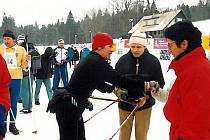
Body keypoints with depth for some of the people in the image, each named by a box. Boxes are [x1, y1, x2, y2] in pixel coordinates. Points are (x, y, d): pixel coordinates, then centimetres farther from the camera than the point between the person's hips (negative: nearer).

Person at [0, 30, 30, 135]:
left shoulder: (21, 49, 4)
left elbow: (24, 67, 7)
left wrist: (27, 61, -11)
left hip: (16, 79, 1)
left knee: (13, 103, 8)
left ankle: (12, 125, 17)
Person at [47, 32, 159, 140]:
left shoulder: (91, 59, 12)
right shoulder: (97, 62, -20)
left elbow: (97, 82, 22)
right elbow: (118, 80, -22)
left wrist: (114, 89, 16)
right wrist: (144, 84, -18)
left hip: (70, 105, 10)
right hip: (68, 107, -10)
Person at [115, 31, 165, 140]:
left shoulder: (153, 61, -8)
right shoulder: (123, 60, -5)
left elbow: (160, 83, -4)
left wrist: (147, 95, -16)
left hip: (144, 104, -1)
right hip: (125, 104, 1)